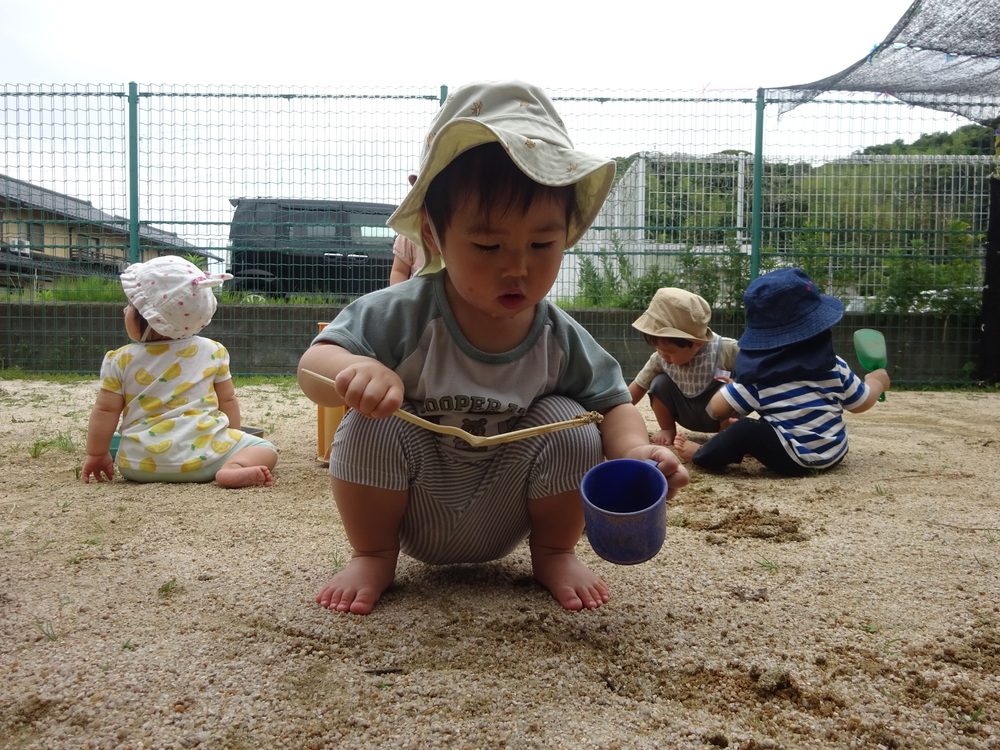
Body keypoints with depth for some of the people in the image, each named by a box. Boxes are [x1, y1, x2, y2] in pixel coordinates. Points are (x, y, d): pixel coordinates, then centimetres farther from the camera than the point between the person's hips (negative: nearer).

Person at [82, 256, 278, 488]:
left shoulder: (120, 361, 0)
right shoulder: (213, 352, 2)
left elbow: (105, 410, 3)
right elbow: (227, 400, 9)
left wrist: (96, 454, 16)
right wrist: (233, 439, 23)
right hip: (202, 457, -2)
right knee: (264, 448, 6)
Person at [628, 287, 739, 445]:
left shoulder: (726, 350, -30)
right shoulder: (660, 358, -17)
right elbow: (639, 385, -7)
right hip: (688, 414, 4)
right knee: (660, 383, -19)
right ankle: (668, 430, 3)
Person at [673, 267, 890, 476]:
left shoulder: (759, 376, -14)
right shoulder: (834, 366, -3)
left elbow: (717, 409, -10)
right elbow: (861, 403, 11)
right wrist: (877, 381, 33)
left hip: (796, 461, -6)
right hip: (835, 453, 6)